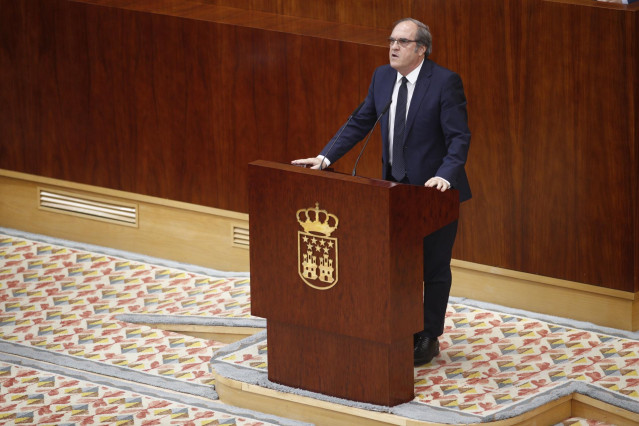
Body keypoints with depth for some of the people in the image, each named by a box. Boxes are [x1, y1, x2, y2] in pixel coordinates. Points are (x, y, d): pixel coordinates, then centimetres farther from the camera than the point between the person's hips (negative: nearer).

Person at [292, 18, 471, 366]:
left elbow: (459, 137, -18)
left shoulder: (445, 82, -16)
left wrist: (444, 176, -32)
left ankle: (429, 339, 17)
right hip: (396, 187, 6)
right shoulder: (383, 77, 3)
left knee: (434, 268, 5)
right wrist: (325, 158, -2)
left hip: (436, 189, -6)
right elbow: (360, 123, 8)